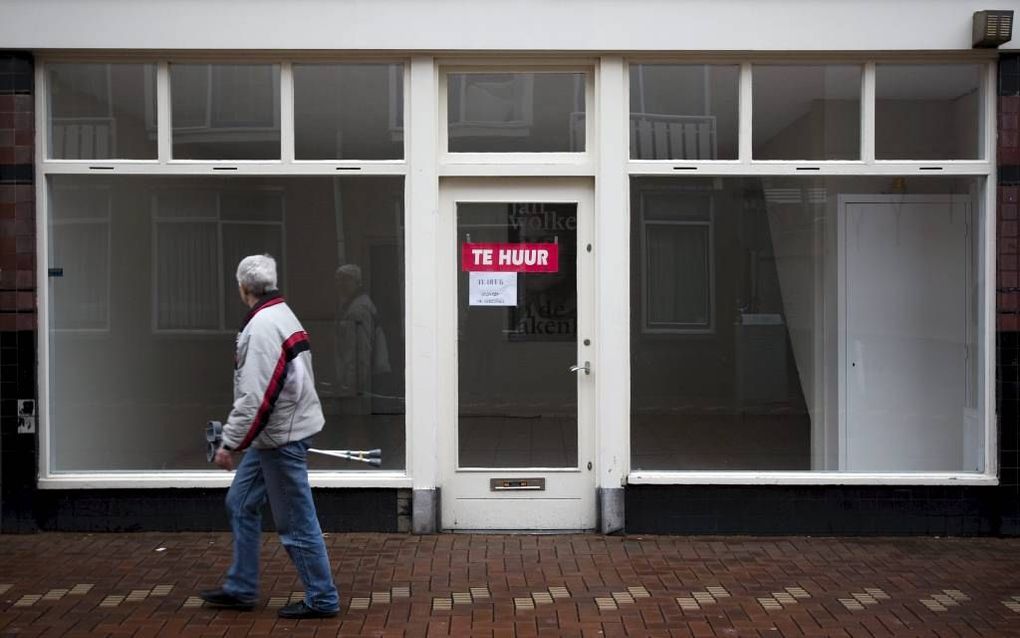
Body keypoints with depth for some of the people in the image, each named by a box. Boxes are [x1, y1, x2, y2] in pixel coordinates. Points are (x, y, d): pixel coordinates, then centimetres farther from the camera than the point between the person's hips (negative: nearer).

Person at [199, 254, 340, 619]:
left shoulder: (261, 327, -20)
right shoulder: (280, 315, 13)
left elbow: (255, 397, -26)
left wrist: (230, 443, -19)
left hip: (280, 437, -11)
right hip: (274, 434, 11)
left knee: (296, 522, -2)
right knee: (241, 504, 18)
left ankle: (322, 600, 9)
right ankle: (241, 589, 28)